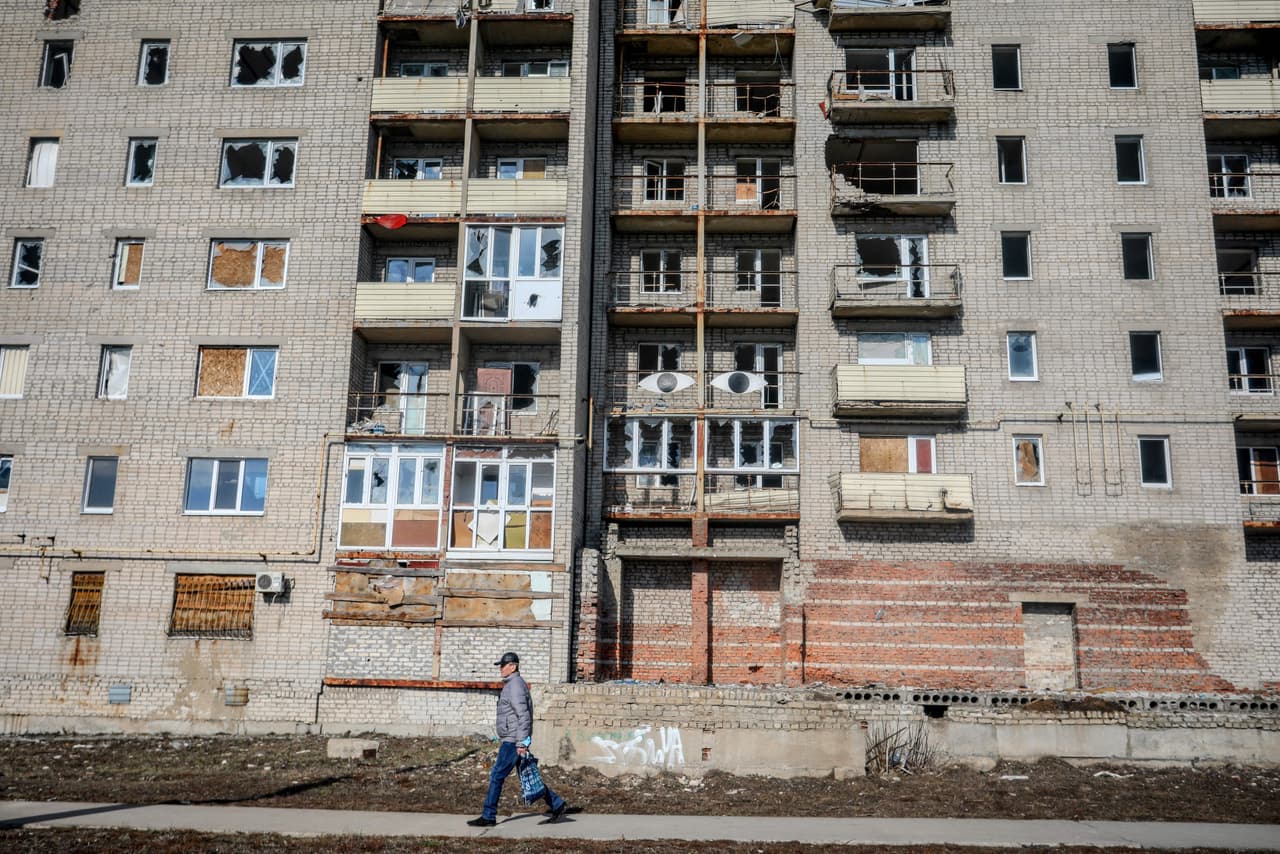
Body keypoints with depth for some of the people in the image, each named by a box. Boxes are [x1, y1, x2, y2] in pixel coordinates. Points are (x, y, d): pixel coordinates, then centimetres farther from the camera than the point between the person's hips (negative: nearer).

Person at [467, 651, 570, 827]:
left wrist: (521, 743, -25)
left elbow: (524, 716, -22)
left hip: (514, 741, -10)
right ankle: (557, 804, 15)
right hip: (511, 740, 10)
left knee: (496, 776, -4)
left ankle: (488, 817, 3)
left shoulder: (515, 685, -15)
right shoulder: (513, 684, 17)